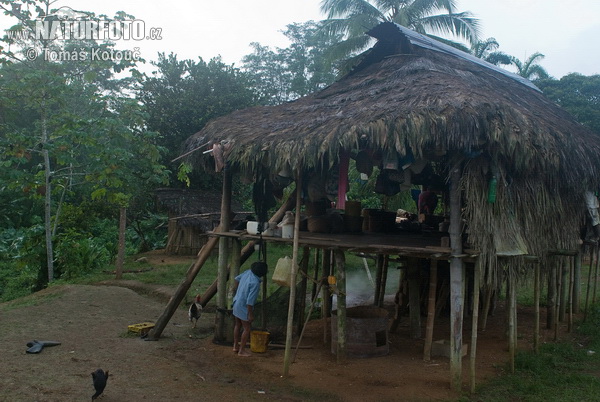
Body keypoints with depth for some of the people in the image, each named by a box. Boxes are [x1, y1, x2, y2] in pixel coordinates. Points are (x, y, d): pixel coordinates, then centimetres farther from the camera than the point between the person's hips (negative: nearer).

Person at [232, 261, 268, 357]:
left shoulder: (248, 272, -6)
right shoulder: (255, 283, -30)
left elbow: (237, 279, 14)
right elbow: (250, 300, -28)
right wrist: (250, 314, -19)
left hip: (237, 303, 8)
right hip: (244, 307, -8)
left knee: (238, 325, 22)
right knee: (247, 328, 6)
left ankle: (235, 346, 34)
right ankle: (241, 350, 13)